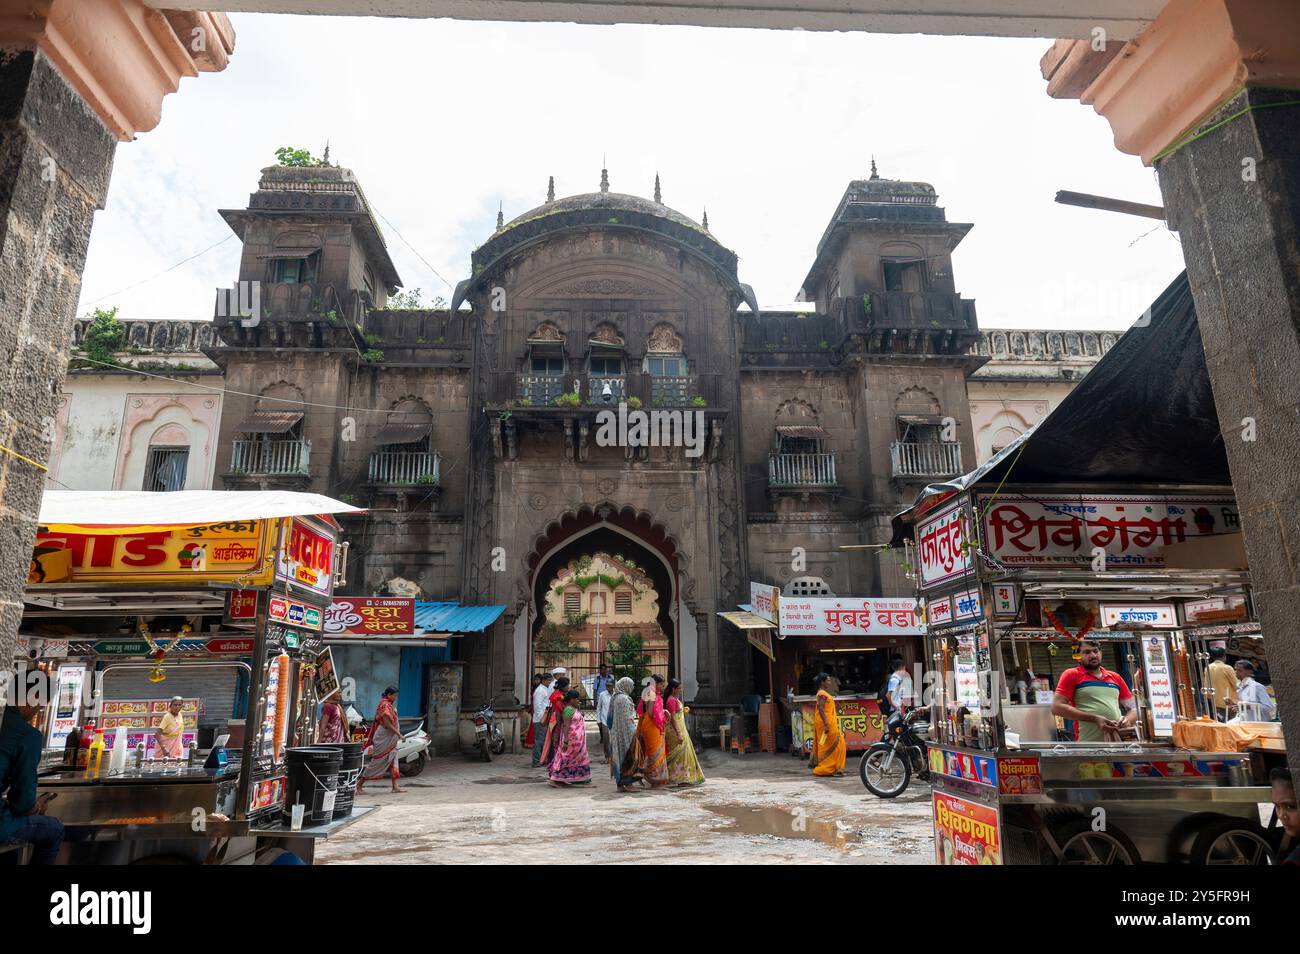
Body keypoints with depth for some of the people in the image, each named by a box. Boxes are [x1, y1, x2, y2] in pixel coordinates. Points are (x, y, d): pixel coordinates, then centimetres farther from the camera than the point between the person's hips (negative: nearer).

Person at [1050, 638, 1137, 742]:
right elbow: (1057, 707, -7)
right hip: (1089, 743, -5)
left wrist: (1127, 720, -3)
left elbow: (1133, 709, 22)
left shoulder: (1116, 677, 19)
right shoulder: (1071, 675, 4)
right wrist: (1094, 719, -15)